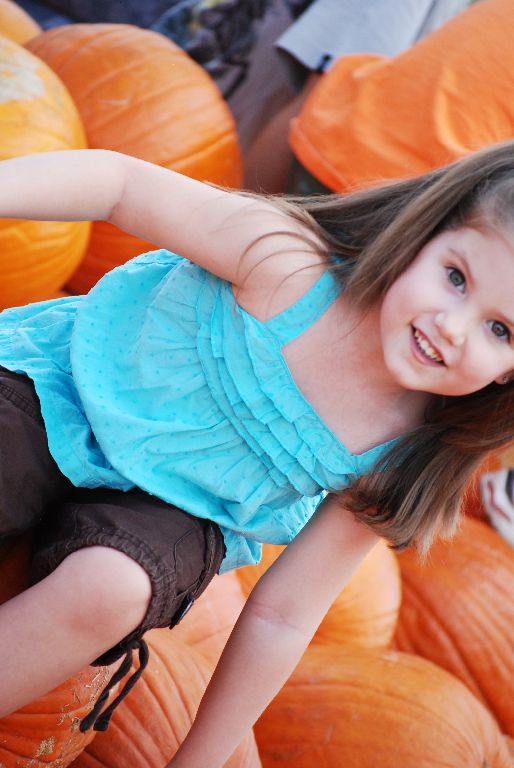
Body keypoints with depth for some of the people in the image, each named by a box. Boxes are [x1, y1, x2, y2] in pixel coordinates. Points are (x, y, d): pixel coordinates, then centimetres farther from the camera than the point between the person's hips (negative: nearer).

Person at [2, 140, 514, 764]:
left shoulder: (397, 462, -17)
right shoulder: (293, 264, -26)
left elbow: (280, 618, -9)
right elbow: (120, 182, -19)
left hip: (172, 513, 1)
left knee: (107, 591, -32)